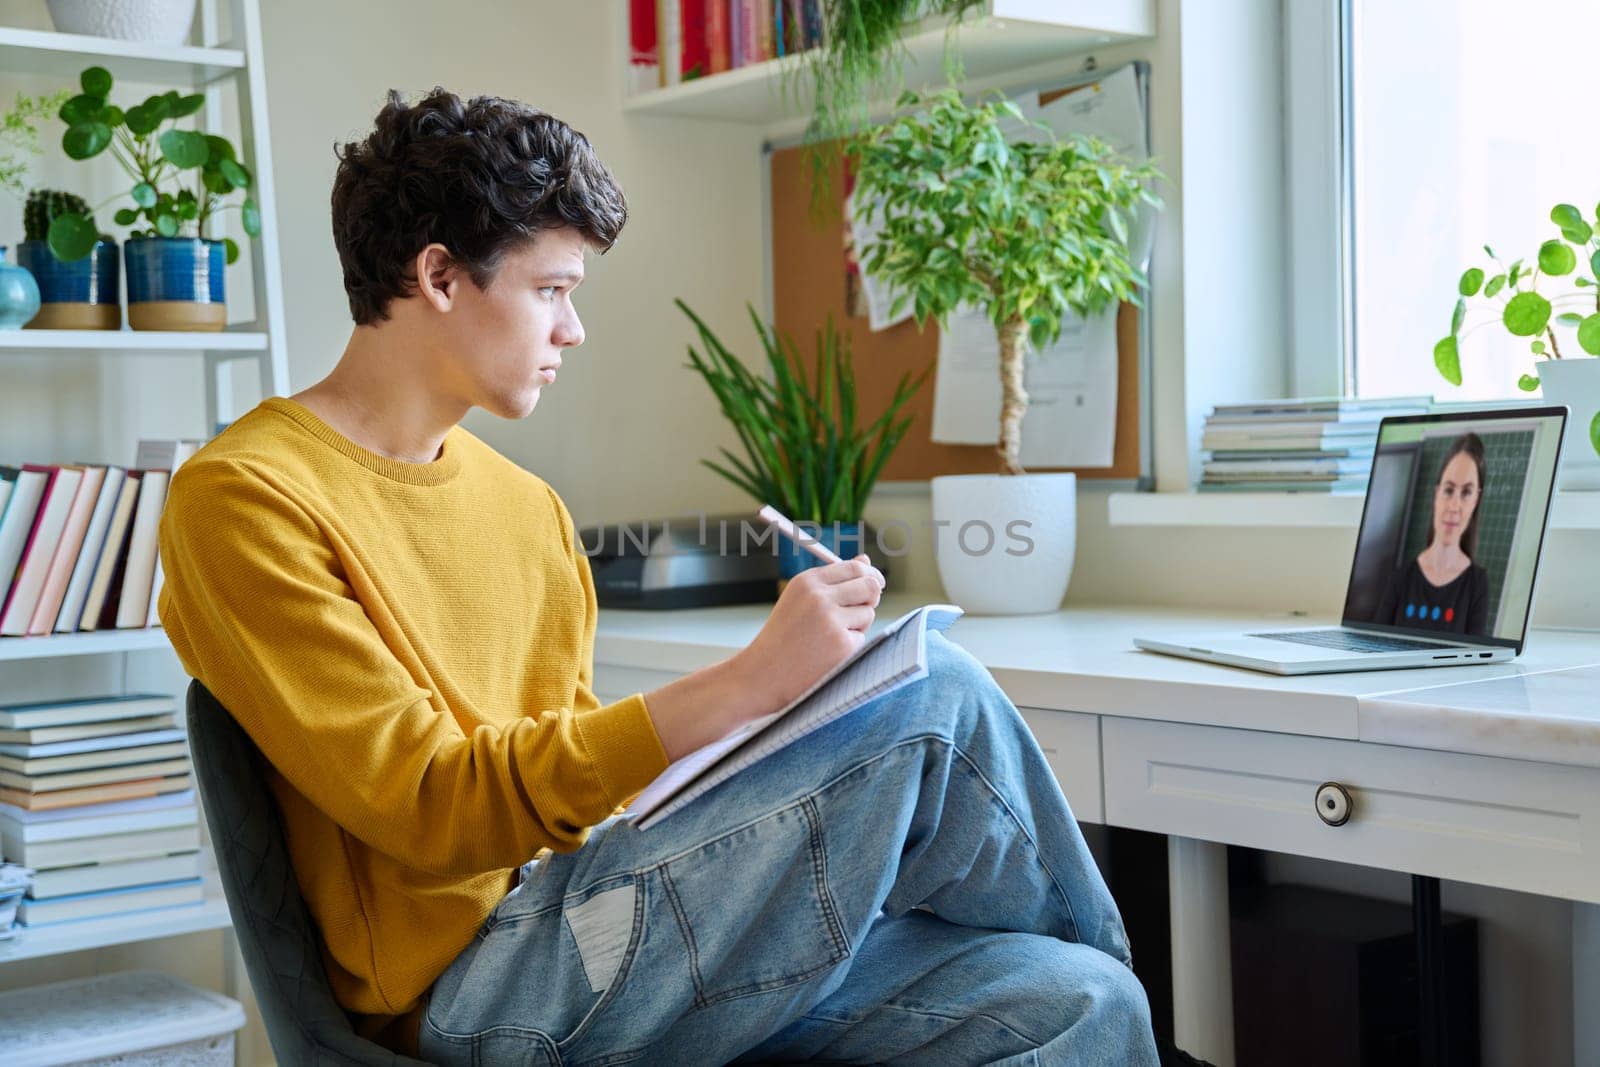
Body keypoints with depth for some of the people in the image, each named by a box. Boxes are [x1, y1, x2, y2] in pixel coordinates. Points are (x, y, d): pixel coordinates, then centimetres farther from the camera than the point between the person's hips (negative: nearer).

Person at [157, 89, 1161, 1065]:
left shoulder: (529, 506, 16)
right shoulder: (242, 498, -8)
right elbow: (429, 807, -16)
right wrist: (746, 683, -21)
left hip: (586, 935, 7)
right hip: (469, 985, -7)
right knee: (936, 700, -17)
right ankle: (1096, 949, 8)